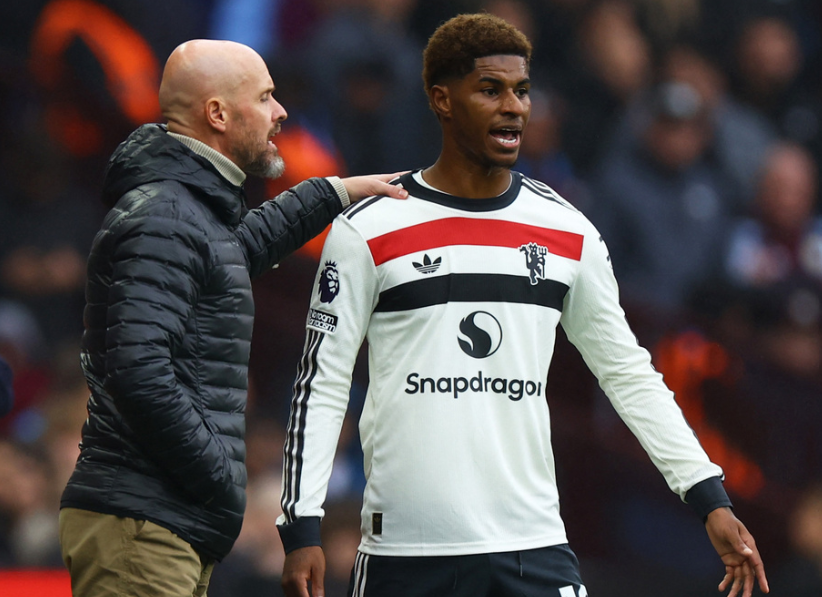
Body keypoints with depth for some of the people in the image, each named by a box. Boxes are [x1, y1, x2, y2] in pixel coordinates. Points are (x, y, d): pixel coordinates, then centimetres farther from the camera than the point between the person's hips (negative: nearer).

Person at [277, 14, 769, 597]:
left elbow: (629, 373, 16)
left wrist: (712, 501, 10)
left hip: (534, 547, 2)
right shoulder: (368, 231, -1)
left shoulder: (565, 232, 9)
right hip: (405, 550, -2)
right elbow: (321, 383, 0)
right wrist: (301, 531, -7)